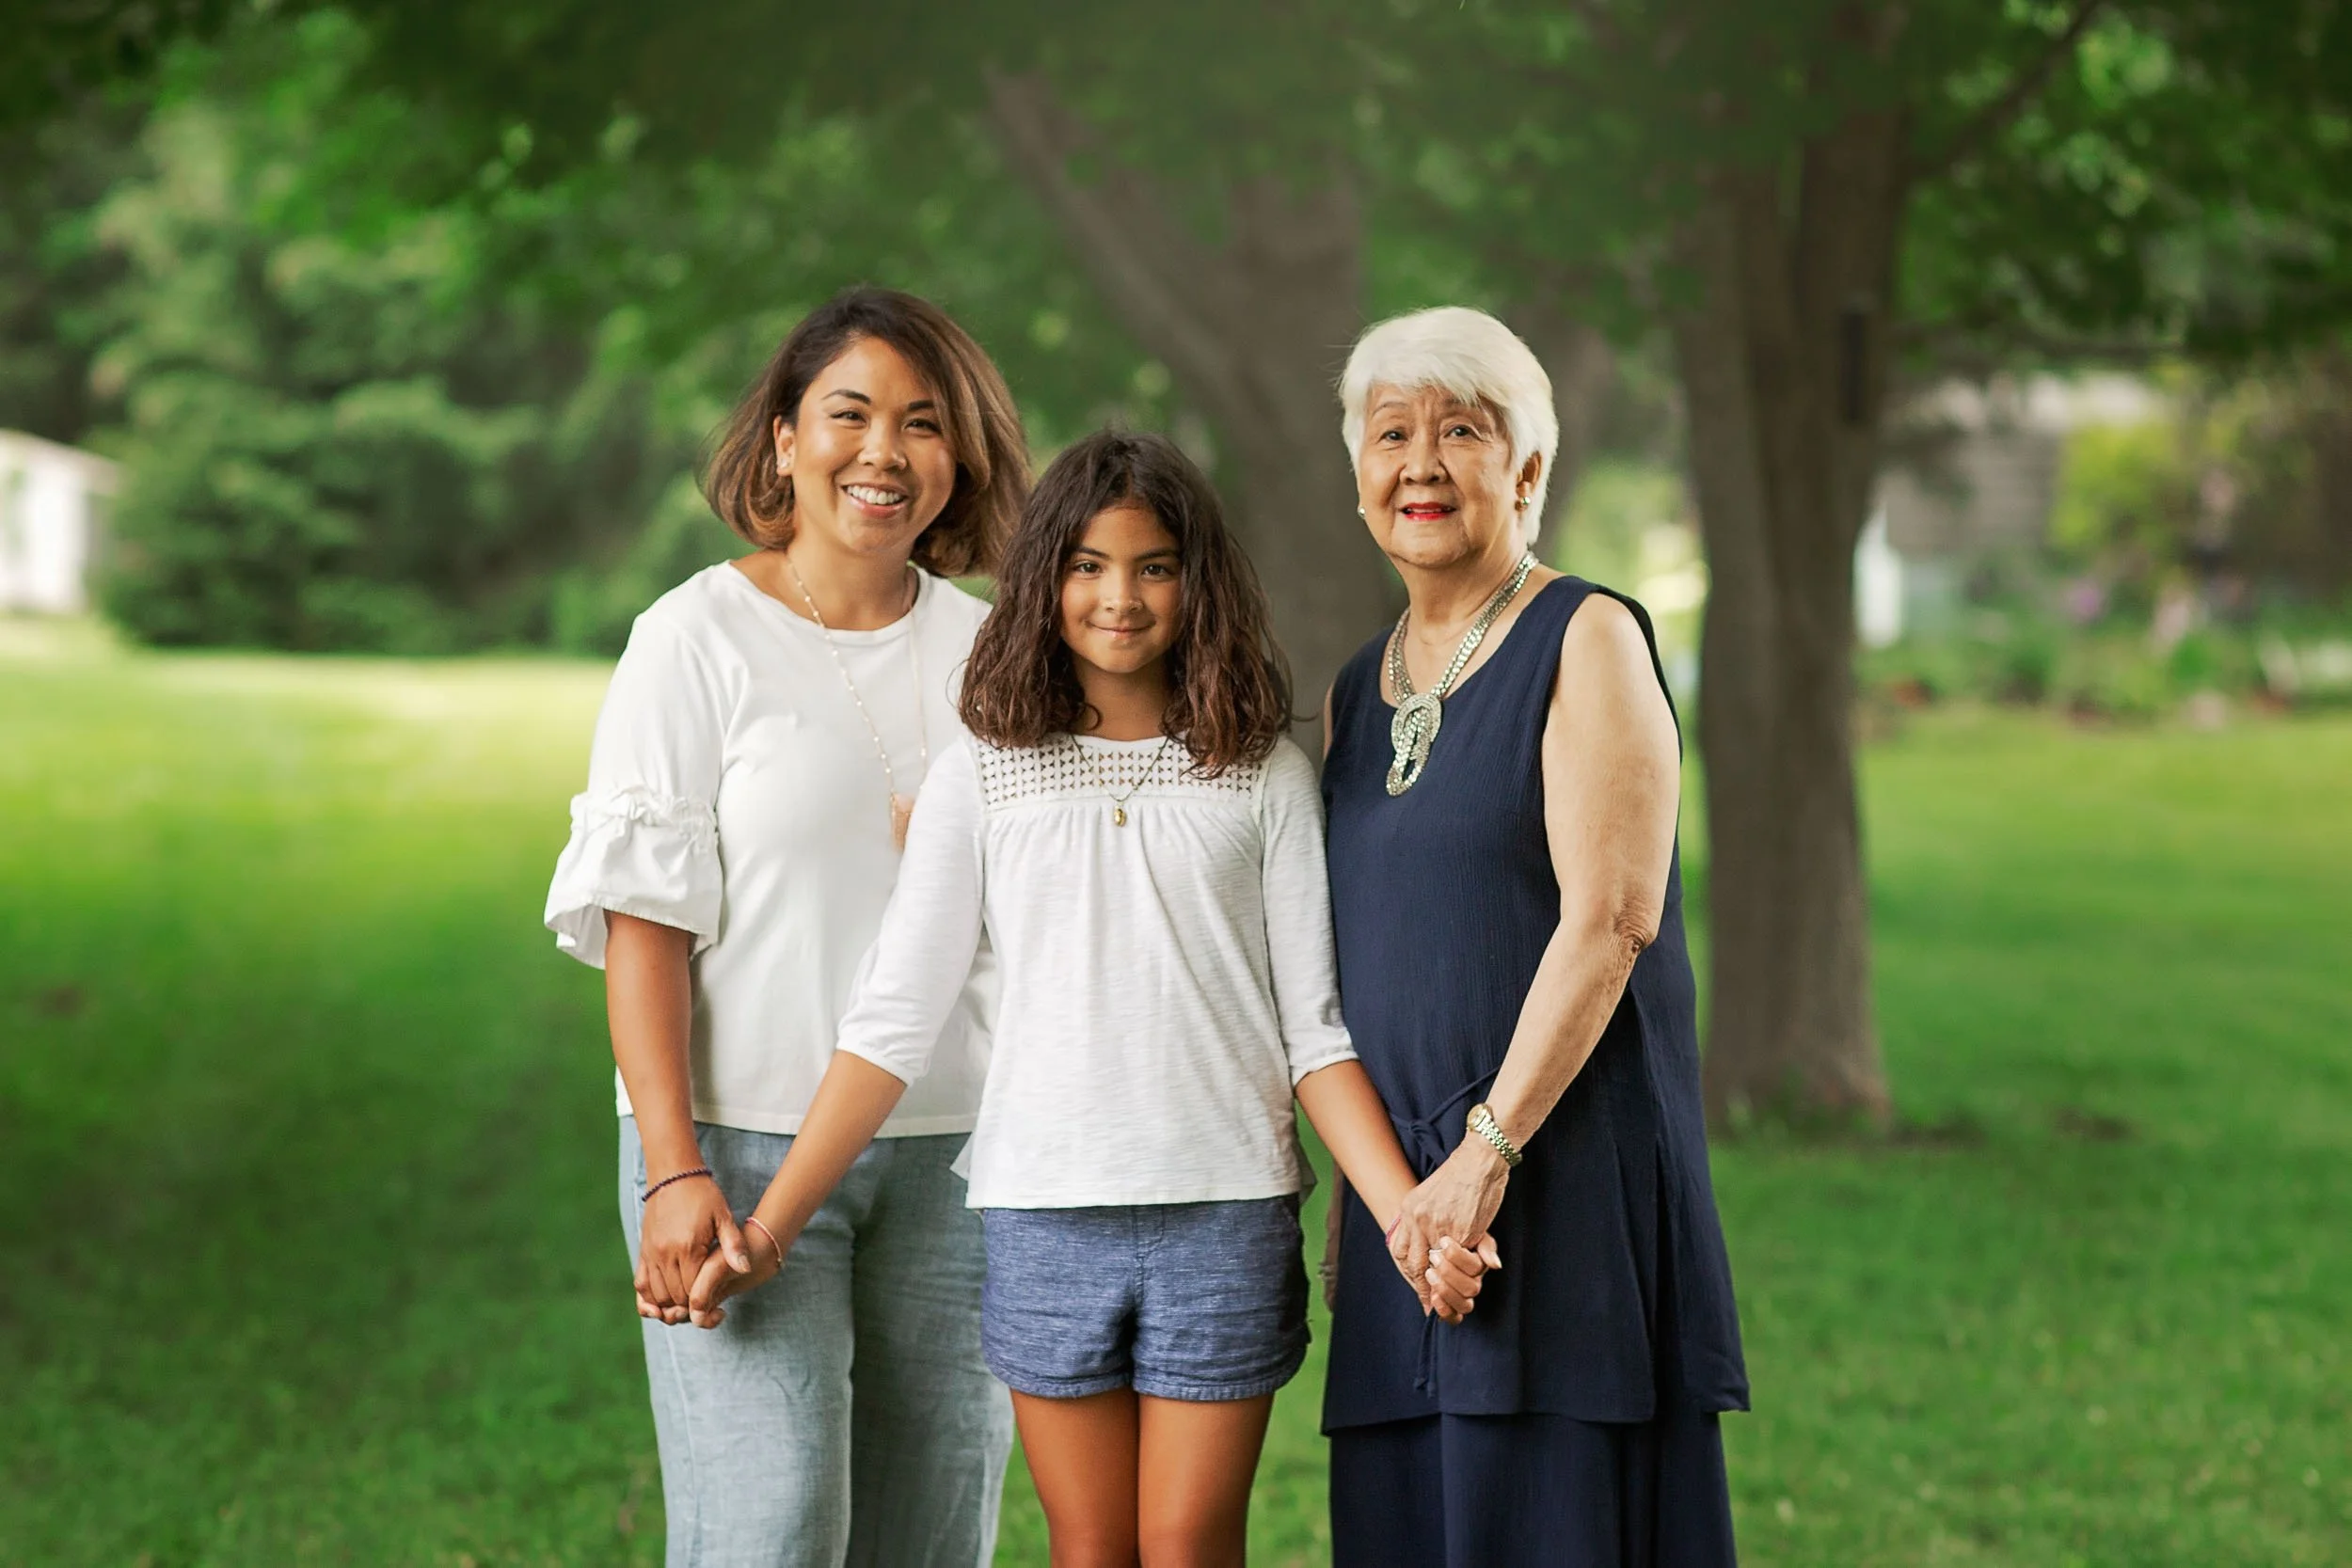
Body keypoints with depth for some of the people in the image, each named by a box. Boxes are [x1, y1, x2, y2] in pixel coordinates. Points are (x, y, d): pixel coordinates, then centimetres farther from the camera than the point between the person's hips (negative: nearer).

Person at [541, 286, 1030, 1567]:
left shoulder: (984, 649, 10)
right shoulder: (700, 637, -2)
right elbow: (641, 918, -7)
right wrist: (674, 1170, -15)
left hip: (952, 1150, 4)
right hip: (744, 1142, -4)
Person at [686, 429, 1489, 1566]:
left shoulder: (1264, 778, 3)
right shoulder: (983, 778, 4)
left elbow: (1316, 1031, 3)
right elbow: (893, 1022, 2)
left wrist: (1411, 1221, -10)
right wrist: (764, 1232, -4)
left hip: (1227, 1215, -1)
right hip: (1046, 1217, 1)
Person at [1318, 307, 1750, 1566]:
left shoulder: (1586, 641, -4)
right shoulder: (1355, 693, 17)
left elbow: (1609, 921, -13)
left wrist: (1491, 1147, -19)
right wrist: (1362, 1188, 13)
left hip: (1568, 1166, -6)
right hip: (1402, 1183, 6)